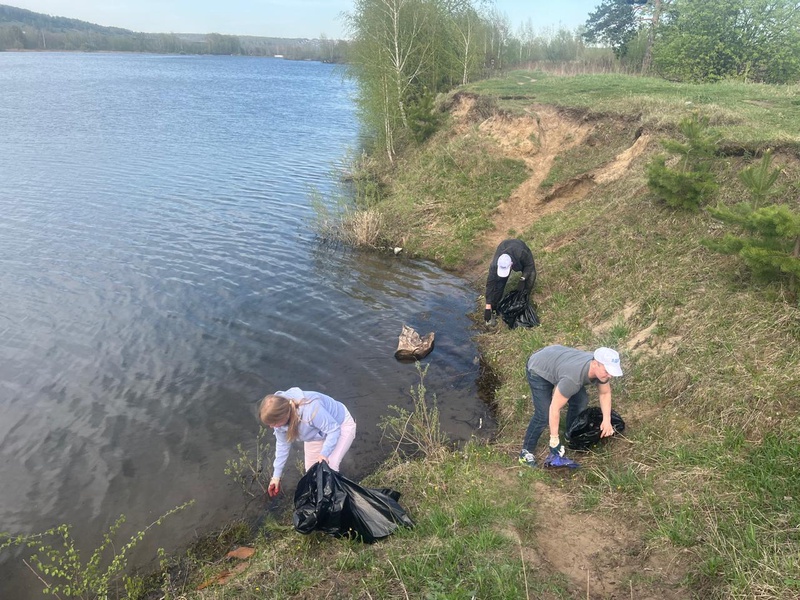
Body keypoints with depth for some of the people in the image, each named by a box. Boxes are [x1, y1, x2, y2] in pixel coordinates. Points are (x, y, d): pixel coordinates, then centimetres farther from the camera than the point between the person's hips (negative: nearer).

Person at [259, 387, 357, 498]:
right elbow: (282, 444, -6)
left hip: (341, 425, -6)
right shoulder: (280, 415, -23)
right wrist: (276, 476, 0)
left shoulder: (310, 410, -45)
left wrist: (324, 453, -40)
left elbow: (334, 429, -31)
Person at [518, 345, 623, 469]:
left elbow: (605, 393, -1)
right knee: (544, 415, -14)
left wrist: (607, 420, -12)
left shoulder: (601, 369, -20)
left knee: (581, 400, 2)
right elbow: (555, 408, -34)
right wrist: (554, 439, -28)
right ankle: (526, 452, 2)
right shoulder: (573, 378, -43)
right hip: (539, 369, -7)